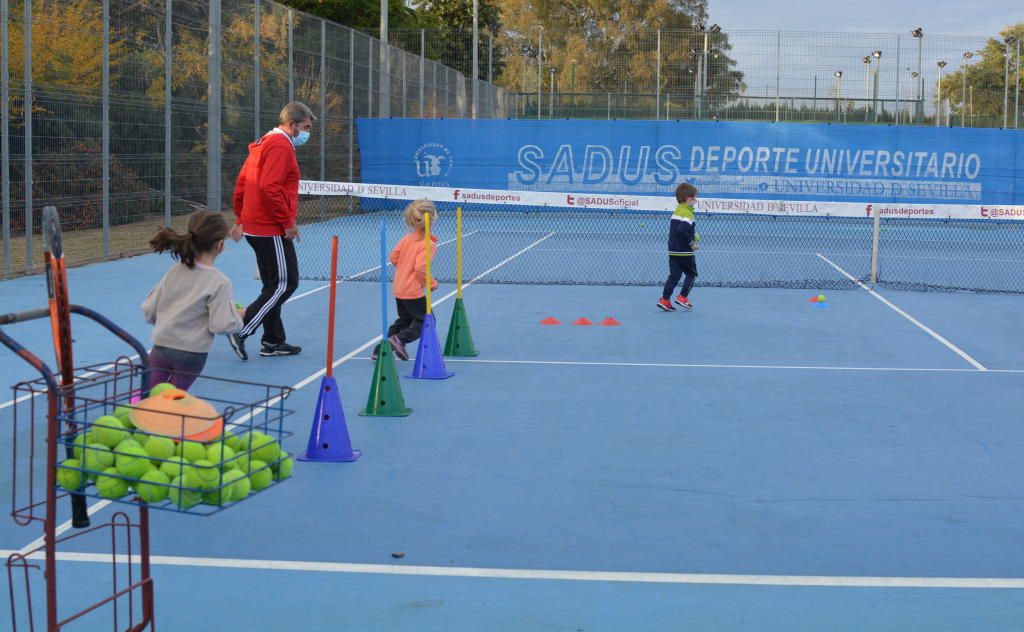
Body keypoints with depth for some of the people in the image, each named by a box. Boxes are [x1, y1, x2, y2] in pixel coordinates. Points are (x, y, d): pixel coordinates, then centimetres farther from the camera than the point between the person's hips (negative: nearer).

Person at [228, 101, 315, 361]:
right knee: (285, 283, -6)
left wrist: (240, 218, 23)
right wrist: (288, 222, -18)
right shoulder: (281, 145, -14)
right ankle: (242, 331, -9)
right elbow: (269, 187, -24)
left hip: (255, 226, 10)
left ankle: (273, 342, 20)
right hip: (271, 230, -10)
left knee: (275, 285, 15)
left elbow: (241, 182, 21)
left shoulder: (264, 143, 18)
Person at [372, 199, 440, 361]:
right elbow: (420, 267, -27)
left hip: (398, 289, 8)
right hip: (413, 291, -8)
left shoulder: (407, 239, 3)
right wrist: (432, 283, -12)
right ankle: (400, 339, -15)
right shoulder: (428, 244, -18)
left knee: (404, 320, 23)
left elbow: (393, 257, 5)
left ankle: (381, 350, 20)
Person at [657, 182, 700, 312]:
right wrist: (691, 243, -18)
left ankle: (664, 300, 2)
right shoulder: (687, 214, -17)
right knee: (691, 274, 10)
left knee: (674, 275, 8)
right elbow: (682, 231, -29)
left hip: (673, 251, 8)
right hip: (685, 252, -8)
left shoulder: (676, 211, 12)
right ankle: (683, 297, 8)